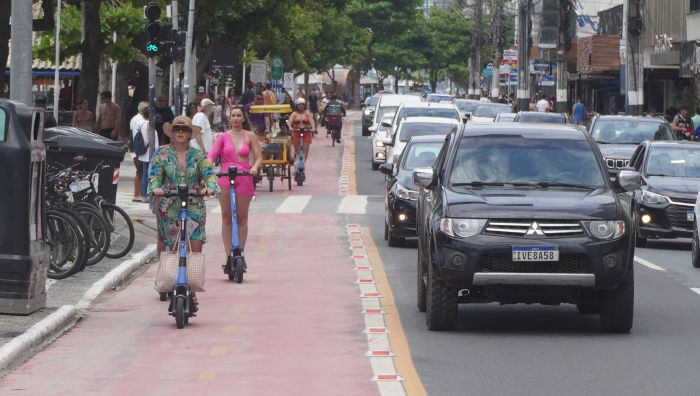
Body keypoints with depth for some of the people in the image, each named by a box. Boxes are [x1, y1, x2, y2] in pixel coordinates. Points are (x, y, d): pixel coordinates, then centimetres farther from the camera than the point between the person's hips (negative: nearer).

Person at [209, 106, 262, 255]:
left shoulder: (250, 136, 6)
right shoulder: (223, 136, 6)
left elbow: (259, 157, 4)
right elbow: (211, 155, -3)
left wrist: (255, 168, -17)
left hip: (244, 179, 0)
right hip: (225, 178, 0)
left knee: (242, 218, 4)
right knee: (226, 218, 2)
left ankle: (240, 253, 12)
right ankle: (228, 254, 6)